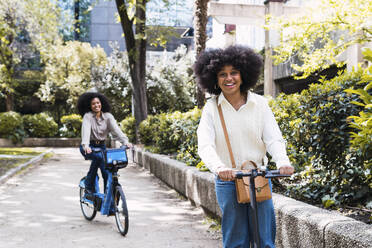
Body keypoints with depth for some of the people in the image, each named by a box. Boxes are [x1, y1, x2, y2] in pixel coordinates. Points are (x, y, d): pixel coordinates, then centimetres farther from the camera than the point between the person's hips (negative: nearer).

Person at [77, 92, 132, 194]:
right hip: (88, 147, -3)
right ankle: (89, 185, -19)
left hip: (101, 146, 3)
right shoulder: (88, 116, -13)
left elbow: (116, 129, -18)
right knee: (98, 157, -34)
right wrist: (85, 145, -47)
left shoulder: (108, 116, -5)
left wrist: (125, 141, -35)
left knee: (107, 172, -11)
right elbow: (86, 131, -29)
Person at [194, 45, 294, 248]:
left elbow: (273, 138, -5)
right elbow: (204, 146, -14)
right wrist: (219, 167, -34)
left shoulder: (259, 103, 1)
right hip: (227, 182, -1)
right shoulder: (211, 108, -3)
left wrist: (282, 161, -26)